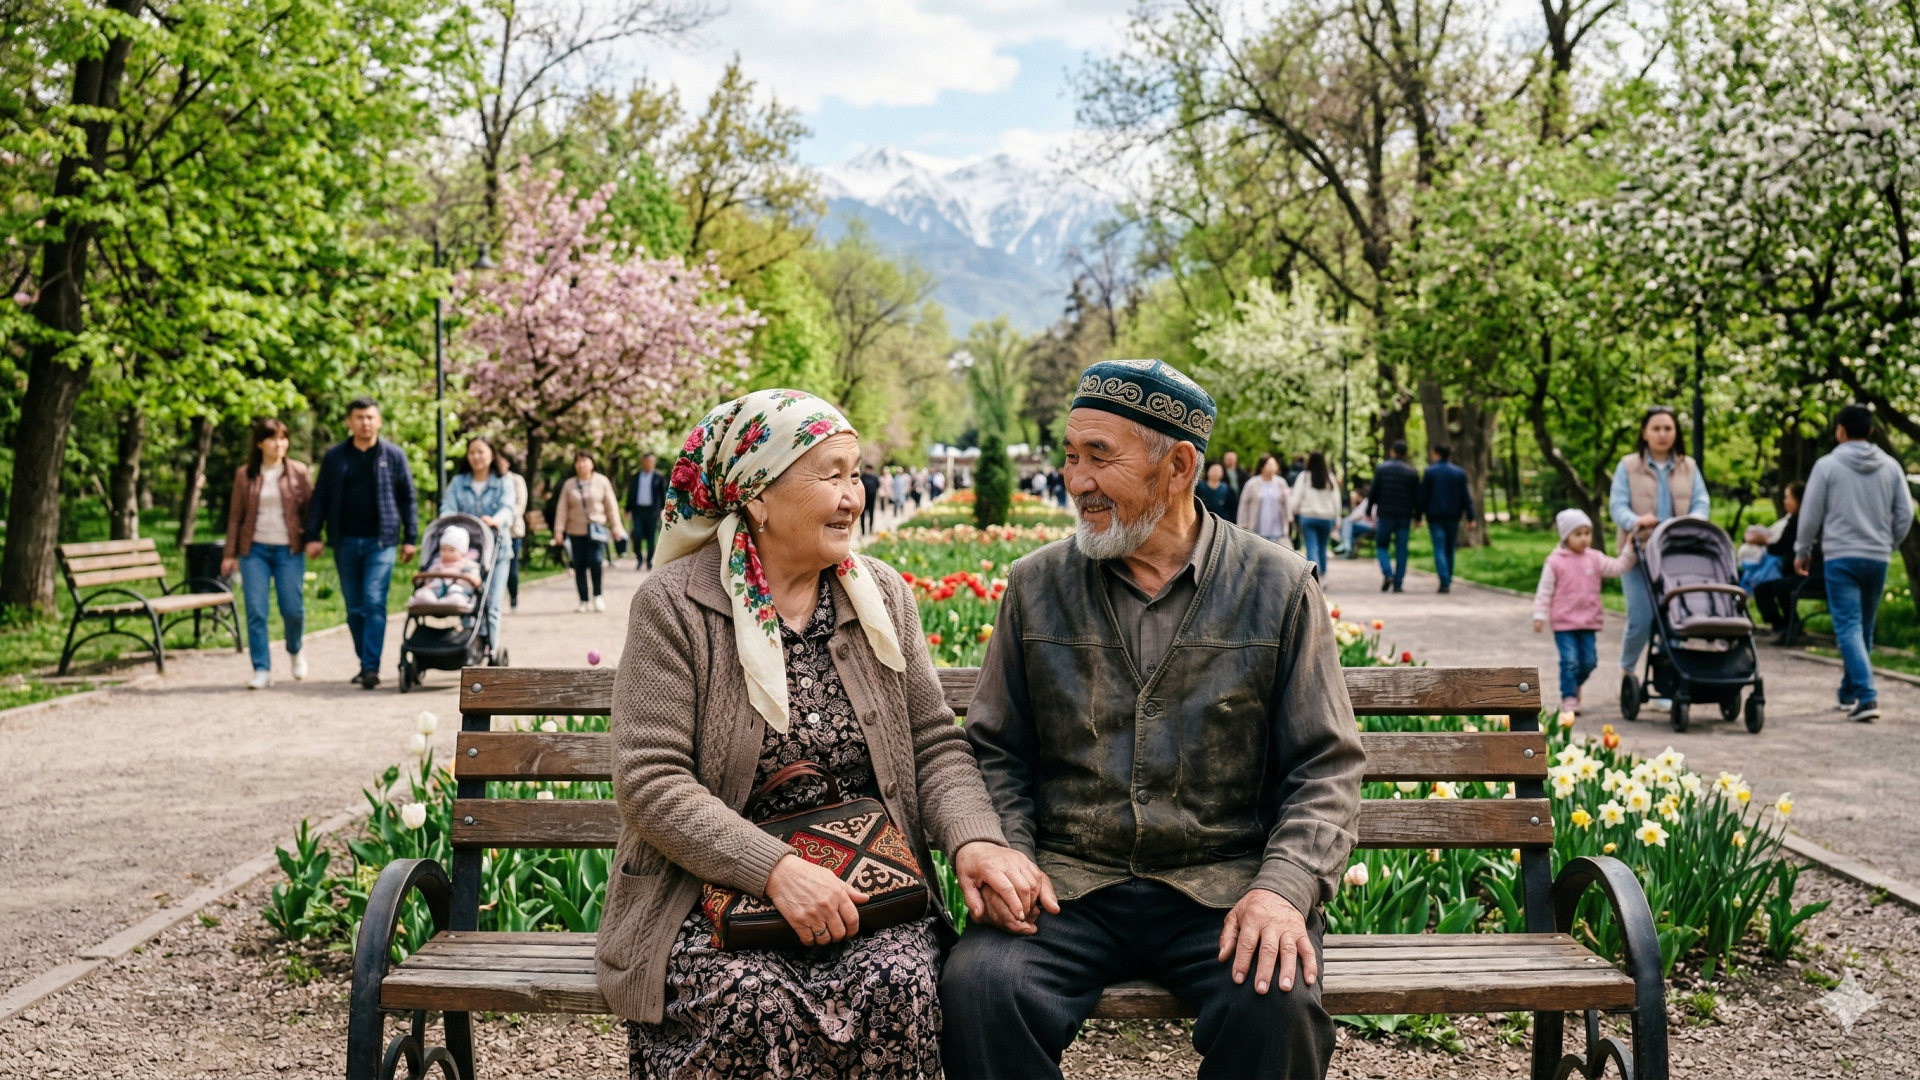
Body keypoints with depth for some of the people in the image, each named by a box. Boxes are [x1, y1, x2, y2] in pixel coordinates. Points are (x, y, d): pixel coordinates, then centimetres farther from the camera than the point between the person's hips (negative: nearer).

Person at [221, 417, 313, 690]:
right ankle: (262, 670, 2)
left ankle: (294, 650, 28)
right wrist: (230, 554, 4)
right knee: (255, 611, -5)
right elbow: (235, 516, 7)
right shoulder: (245, 475, 5)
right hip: (255, 549, 1)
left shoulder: (298, 472, 3)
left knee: (292, 608, -3)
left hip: (289, 550, -1)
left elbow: (310, 507, 6)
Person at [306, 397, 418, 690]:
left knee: (374, 602, -13)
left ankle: (371, 667, -14)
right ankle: (365, 663, 18)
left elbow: (407, 498, 5)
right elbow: (320, 498, 8)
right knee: (355, 608, 8)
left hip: (380, 541, -3)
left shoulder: (393, 455, 3)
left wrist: (410, 537, 3)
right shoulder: (334, 457, 7)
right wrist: (312, 535, 1)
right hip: (346, 542, 3)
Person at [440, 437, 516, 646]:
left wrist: (495, 520, -33)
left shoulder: (503, 483, 7)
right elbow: (447, 508, -1)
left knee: (492, 605, -6)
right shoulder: (458, 482, 12)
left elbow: (507, 508, -10)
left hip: (496, 549, -1)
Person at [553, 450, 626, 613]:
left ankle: (597, 596, 0)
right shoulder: (569, 485, 5)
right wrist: (558, 529, -4)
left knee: (595, 561, -17)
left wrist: (616, 527, 1)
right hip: (576, 531, 2)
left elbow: (611, 506, 4)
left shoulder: (602, 482, 3)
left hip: (597, 529, -2)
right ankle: (584, 601, 10)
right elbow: (562, 508, 2)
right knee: (579, 566, 2)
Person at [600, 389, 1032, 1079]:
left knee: (897, 986, -28)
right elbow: (650, 782, -12)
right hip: (716, 891, -3)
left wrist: (974, 840, -14)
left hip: (868, 885, 3)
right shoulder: (673, 606, -5)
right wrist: (776, 871, -24)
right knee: (754, 999, -33)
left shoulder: (883, 596, 9)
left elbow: (935, 745, 8)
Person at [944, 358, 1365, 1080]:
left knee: (1277, 1005, -31)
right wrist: (1006, 856, -6)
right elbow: (995, 752, 13)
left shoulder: (1279, 588, 4)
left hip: (1224, 885, -1)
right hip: (1068, 884, 1)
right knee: (978, 987, -29)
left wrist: (1284, 887, -15)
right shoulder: (1037, 586, 9)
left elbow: (1326, 767, 2)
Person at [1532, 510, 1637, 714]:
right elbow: (1544, 591, -4)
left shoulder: (1595, 559, 6)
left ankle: (1575, 685, 32)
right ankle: (1568, 697, 1)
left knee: (1589, 661, 7)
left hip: (1589, 621, 4)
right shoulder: (1555, 562, -6)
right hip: (1564, 622, -4)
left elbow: (1617, 568, 0)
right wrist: (1540, 615, -8)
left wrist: (1629, 550, -10)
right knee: (1570, 660, -9)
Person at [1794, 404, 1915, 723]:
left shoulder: (1827, 465, -7)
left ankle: (1867, 696, -20)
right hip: (1878, 558, 4)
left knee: (1848, 627, -7)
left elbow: (1810, 514, -3)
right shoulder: (1890, 467, 4)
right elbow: (1905, 514, 7)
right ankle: (1850, 692, 27)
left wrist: (1802, 551, 10)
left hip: (1840, 556, -4)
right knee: (1865, 628, 16)